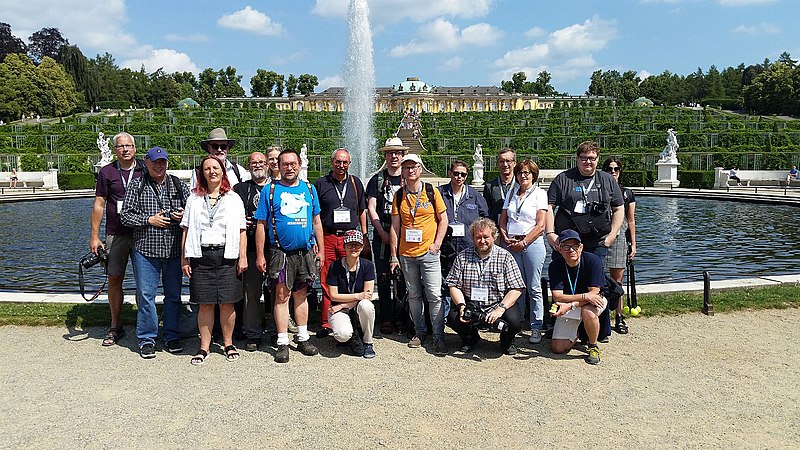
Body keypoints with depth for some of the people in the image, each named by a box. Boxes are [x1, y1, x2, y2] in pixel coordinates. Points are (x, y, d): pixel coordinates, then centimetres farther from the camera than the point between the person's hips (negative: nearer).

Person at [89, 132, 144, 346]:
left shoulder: (145, 171, 5)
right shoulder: (106, 173, 4)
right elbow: (99, 205, 4)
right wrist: (94, 236, 0)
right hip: (116, 234, 1)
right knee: (114, 280, 4)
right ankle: (115, 326, 17)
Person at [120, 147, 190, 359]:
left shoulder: (178, 185, 10)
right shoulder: (136, 185, 5)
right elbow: (126, 215, 2)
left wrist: (184, 215, -6)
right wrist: (149, 220, -10)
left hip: (174, 249, 2)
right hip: (145, 249, -2)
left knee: (173, 294, 8)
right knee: (146, 295, 1)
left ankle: (172, 337, 20)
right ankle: (147, 339, 13)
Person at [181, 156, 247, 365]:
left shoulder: (234, 199, 10)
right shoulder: (194, 199, 12)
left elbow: (241, 231, 6)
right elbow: (186, 230, 10)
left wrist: (243, 257, -2)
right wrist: (184, 259, 3)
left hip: (226, 256, -1)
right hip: (201, 256, 1)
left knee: (227, 303, 2)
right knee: (205, 304, 4)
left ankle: (228, 343, 17)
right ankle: (204, 346, 14)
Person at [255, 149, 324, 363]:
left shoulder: (309, 189, 10)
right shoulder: (269, 190, 1)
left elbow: (316, 221, 14)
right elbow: (261, 225, 0)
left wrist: (321, 249, 10)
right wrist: (260, 255, -4)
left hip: (306, 251, 3)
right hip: (280, 252, -3)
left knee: (301, 294, 12)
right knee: (282, 296, -1)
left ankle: (303, 338, 22)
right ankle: (282, 343, 6)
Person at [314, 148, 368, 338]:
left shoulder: (355, 183, 12)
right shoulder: (321, 184, 6)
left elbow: (362, 211, 18)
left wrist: (364, 236, 12)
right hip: (327, 238, -1)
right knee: (327, 281, 0)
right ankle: (327, 323, 8)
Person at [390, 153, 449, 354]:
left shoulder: (432, 191, 1)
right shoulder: (399, 196, 6)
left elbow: (443, 219, 4)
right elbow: (395, 226, 6)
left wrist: (437, 244, -6)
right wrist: (394, 255, 2)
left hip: (428, 253, -2)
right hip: (406, 254, 3)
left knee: (434, 295, -5)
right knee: (414, 295, 11)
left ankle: (438, 336, 3)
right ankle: (420, 331, 24)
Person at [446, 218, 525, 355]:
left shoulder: (505, 257, -3)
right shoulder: (463, 257, 3)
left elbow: (516, 289, -8)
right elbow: (454, 286, 3)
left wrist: (501, 308, -22)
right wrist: (461, 306, -15)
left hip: (498, 304, -1)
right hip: (471, 305, 2)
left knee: (514, 322, -29)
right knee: (453, 318, -25)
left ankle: (507, 341, 11)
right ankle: (471, 337, 12)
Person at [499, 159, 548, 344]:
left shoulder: (539, 193, 2)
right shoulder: (511, 194, 16)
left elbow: (540, 225, -5)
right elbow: (502, 221, 16)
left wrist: (523, 243, -10)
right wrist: (507, 239, 0)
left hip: (532, 243, -4)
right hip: (512, 245, 4)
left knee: (534, 288, -2)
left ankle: (536, 327, 4)